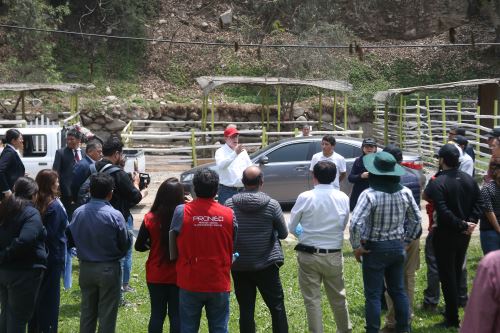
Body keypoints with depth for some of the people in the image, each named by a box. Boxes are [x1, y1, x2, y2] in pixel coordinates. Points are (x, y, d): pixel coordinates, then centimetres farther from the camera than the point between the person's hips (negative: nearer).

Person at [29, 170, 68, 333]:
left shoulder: (35, 202, 2)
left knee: (37, 291, 17)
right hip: (53, 255, -7)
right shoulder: (55, 206, -19)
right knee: (50, 294, 4)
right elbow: (52, 234, -19)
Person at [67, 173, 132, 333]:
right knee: (107, 314, 7)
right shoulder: (115, 215, -19)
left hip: (85, 268, 4)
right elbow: (125, 243, -11)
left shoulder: (78, 212, -6)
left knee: (87, 311, 16)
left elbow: (71, 238, 3)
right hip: (108, 269, -4)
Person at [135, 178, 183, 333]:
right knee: (176, 316, 9)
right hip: (178, 275, -1)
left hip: (156, 275, 1)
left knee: (157, 314, 12)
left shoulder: (150, 219, -11)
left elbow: (139, 246, -2)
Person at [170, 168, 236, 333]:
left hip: (190, 283, -1)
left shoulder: (181, 211, -12)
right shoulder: (228, 214, -7)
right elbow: (234, 246, 4)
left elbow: (173, 242, 1)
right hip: (219, 283, 1)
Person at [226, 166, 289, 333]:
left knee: (246, 310, 7)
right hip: (267, 265, -1)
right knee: (277, 307, 10)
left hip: (239, 266, 1)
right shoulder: (272, 205, -10)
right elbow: (284, 233, 1)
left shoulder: (229, 204, -7)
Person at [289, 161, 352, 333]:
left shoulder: (305, 197, -12)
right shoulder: (343, 198, -4)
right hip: (334, 255, 3)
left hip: (309, 255, -3)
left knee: (312, 299, 6)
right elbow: (344, 225, 5)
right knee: (338, 297, 20)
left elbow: (291, 227, -3)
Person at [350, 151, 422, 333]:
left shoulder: (369, 195, -19)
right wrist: (406, 240, 16)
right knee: (398, 290, 18)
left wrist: (357, 246, -13)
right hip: (398, 247, 5)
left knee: (373, 295, 4)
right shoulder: (405, 192, -2)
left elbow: (355, 223, -26)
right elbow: (417, 220, 7)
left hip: (375, 249, -5)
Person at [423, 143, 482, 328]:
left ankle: (452, 318, 7)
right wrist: (470, 223, -6)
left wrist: (462, 225, -18)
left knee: (447, 276, 3)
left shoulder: (437, 183, -19)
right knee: (457, 272, 20)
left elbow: (443, 211, -26)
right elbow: (477, 204, 1)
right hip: (464, 235, 7)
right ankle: (451, 310, 31)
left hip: (445, 235, -6)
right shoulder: (469, 180, 3)